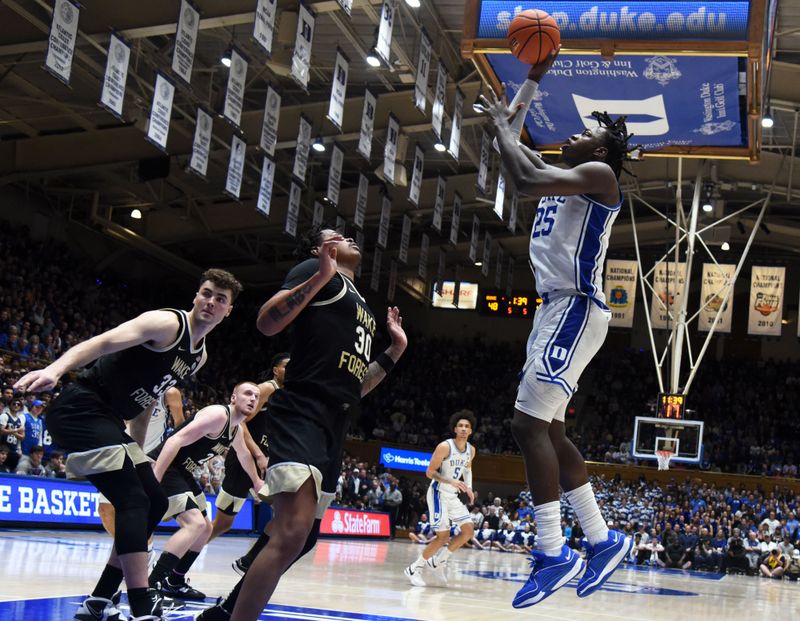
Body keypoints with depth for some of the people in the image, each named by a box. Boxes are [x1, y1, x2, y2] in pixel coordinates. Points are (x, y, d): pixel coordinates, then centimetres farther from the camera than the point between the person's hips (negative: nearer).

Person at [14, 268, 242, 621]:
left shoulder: (199, 356, 15)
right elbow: (103, 342, -28)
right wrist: (54, 370, -44)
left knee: (155, 503, 11)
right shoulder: (168, 323, -13)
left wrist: (136, 454, 23)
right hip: (80, 411, -10)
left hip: (107, 420, 10)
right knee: (133, 502, -20)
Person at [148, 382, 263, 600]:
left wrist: (256, 481, 49)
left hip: (183, 473, 11)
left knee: (204, 529, 17)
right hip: (164, 468, -11)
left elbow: (244, 455, 35)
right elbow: (175, 440, -28)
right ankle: (151, 586, -22)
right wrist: (153, 480, -35)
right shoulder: (218, 415, -19)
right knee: (195, 524, -23)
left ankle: (174, 583, 28)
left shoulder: (236, 430, 12)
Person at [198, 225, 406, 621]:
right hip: (301, 413, -10)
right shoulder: (315, 270, 3)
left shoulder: (362, 308, 27)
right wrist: (320, 276, -18)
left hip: (333, 426, 10)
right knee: (292, 533, -24)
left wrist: (394, 352, 25)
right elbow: (266, 323, -13)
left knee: (304, 535, 17)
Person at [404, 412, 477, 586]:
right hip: (439, 493, -7)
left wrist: (469, 487, 5)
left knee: (469, 530, 0)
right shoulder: (445, 447, -19)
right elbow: (430, 472, -18)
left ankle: (438, 562, 14)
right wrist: (452, 482, -29)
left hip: (453, 496, 8)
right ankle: (414, 569, 2)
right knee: (443, 536, -12)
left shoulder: (471, 450, 2)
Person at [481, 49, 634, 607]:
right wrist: (534, 80, 30)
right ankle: (604, 540, 18)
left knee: (530, 424, -17)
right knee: (548, 430, 11)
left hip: (575, 310, -10)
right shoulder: (565, 177, 21)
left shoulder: (599, 175, -7)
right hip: (555, 310, 10)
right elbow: (528, 165, 34)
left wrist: (502, 122, -8)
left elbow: (525, 179, -23)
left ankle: (554, 554, -15)